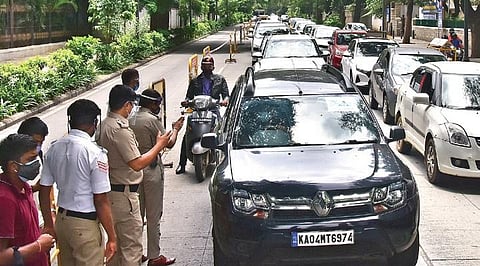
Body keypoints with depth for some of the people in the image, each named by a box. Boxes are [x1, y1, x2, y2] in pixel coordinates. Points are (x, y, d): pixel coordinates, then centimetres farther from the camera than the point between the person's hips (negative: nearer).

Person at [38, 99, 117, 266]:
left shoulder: (54, 149, 2)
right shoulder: (95, 153, -18)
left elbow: (44, 191, 7)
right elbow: (101, 201, -18)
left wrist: (49, 225, 17)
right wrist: (112, 237, -10)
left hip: (61, 220, 7)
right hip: (85, 224, -7)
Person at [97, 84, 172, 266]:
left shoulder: (104, 125, 7)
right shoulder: (120, 129, -22)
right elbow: (137, 163, -24)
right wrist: (159, 145, -13)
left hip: (110, 190, 10)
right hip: (123, 194, -10)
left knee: (116, 243, 21)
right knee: (132, 247, -3)